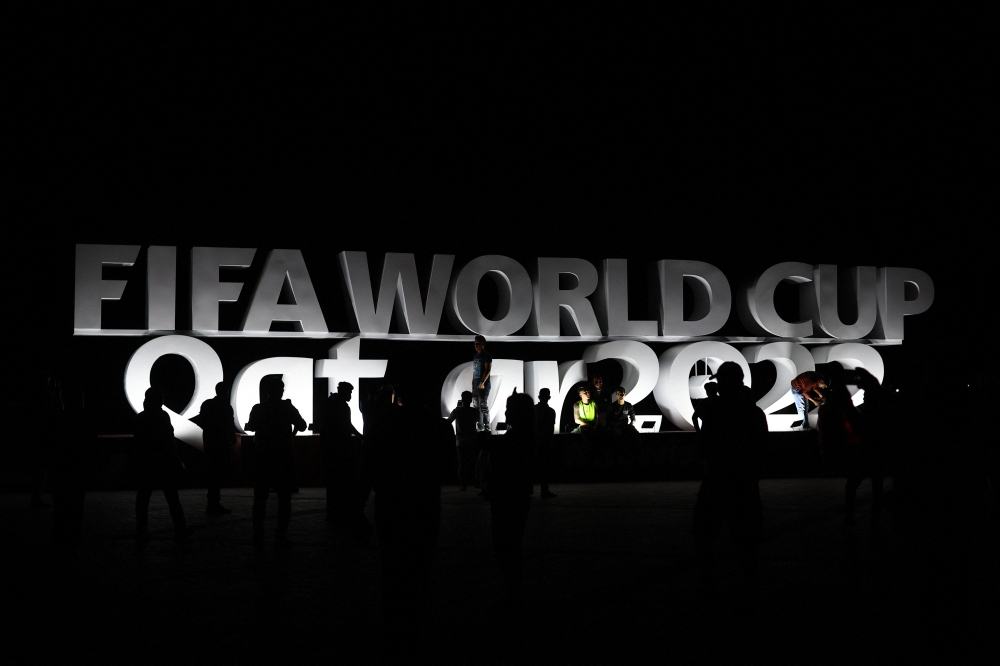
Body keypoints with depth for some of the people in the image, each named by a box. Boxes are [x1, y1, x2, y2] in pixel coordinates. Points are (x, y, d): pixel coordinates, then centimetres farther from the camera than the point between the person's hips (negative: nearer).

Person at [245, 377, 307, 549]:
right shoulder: (288, 408, -4)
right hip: (284, 459, -1)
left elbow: (252, 427, -6)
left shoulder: (258, 409, -1)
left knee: (260, 499, 8)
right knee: (284, 499, 5)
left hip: (262, 459, 1)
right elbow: (301, 425, 2)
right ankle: (281, 538, -1)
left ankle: (258, 538, 4)